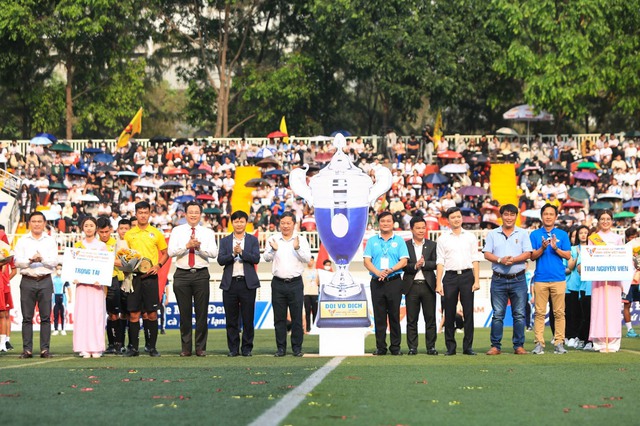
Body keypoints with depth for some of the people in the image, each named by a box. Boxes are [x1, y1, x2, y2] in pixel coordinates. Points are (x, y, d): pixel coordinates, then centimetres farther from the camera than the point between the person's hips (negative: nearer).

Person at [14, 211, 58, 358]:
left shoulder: (50, 241, 11)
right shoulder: (23, 241, 10)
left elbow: (54, 261, 1)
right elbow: (17, 262, 0)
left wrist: (42, 259, -17)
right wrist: (30, 260, -17)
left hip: (45, 281, 0)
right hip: (27, 280, 0)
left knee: (46, 317, -2)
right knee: (27, 317, -2)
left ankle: (45, 349, 0)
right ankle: (27, 349, -1)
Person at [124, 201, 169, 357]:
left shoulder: (156, 233, 5)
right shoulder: (129, 234, 9)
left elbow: (165, 253, 11)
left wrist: (158, 265, -6)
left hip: (151, 277, -1)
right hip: (134, 277, 1)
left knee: (152, 313, -1)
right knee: (134, 313, 0)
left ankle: (152, 347, 6)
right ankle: (133, 348, 5)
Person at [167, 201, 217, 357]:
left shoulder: (208, 233, 8)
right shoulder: (177, 231, 7)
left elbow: (214, 253, -4)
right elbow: (171, 252, -4)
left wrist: (199, 247, -17)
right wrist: (187, 246, -16)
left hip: (201, 274, 0)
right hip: (182, 274, 0)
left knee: (202, 313, 0)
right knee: (184, 313, 3)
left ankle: (201, 347, 6)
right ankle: (186, 348, 8)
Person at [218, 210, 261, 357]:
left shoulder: (253, 240, 8)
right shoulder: (225, 241, 10)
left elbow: (256, 259, -4)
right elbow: (220, 260, 0)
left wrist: (242, 252, -15)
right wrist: (233, 254, -15)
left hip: (248, 283, -1)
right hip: (230, 283, 1)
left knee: (248, 318, 0)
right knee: (231, 319, 3)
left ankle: (247, 348, 7)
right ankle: (233, 348, 9)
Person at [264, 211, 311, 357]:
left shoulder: (301, 240, 5)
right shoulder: (273, 239, 7)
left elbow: (307, 258, -5)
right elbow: (267, 258, -3)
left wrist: (297, 248, -23)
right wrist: (273, 249, -23)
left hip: (295, 283, -1)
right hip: (278, 283, 1)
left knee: (297, 317, -1)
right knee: (279, 317, 3)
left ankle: (297, 348, 5)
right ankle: (281, 348, 9)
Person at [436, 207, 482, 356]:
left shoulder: (470, 237, 9)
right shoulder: (443, 239, 8)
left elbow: (475, 260, 7)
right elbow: (440, 262, 5)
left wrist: (476, 280, -2)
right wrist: (438, 284, -2)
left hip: (467, 275, 0)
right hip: (450, 276, 0)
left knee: (468, 312, -2)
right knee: (449, 313, 1)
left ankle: (468, 346, 2)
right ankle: (450, 347, 7)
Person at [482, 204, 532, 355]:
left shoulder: (522, 234, 8)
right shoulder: (493, 234, 10)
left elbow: (527, 254, -1)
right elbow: (487, 254, 2)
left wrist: (513, 260, -17)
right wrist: (500, 260, -15)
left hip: (518, 279, 0)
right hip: (498, 280, 0)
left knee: (519, 314, 0)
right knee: (497, 314, 1)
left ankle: (519, 345, 5)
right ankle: (495, 346, 4)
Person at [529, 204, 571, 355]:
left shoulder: (562, 234, 9)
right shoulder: (535, 235, 8)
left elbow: (568, 255, 4)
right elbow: (532, 256, 3)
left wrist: (555, 248, -12)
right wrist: (542, 248, -14)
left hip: (558, 278, 0)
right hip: (540, 278, 0)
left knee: (559, 312, -1)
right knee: (539, 312, -2)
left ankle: (559, 343, 2)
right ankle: (539, 343, 0)